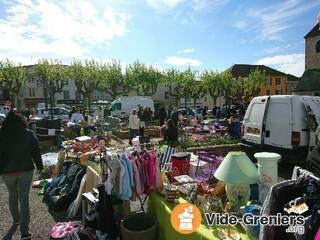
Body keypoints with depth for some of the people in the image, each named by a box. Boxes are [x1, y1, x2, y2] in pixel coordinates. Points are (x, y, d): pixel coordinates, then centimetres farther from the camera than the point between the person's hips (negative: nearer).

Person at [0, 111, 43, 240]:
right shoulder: (29, 134, -8)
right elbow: (36, 151, -4)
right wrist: (39, 166, 7)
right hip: (26, 170, -1)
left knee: (12, 196, 22)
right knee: (24, 198, 0)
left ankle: (16, 220, 41)